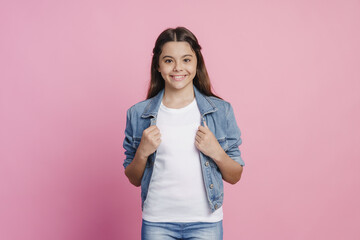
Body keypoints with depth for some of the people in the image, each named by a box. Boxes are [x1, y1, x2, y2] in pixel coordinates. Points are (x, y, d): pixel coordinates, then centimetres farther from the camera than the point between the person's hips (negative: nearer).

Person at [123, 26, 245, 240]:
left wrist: (216, 153, -13)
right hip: (157, 222, 1)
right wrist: (142, 153, -11)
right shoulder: (139, 114, 1)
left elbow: (235, 177, 4)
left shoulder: (221, 111, 0)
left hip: (205, 222, 0)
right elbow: (134, 180, 7)